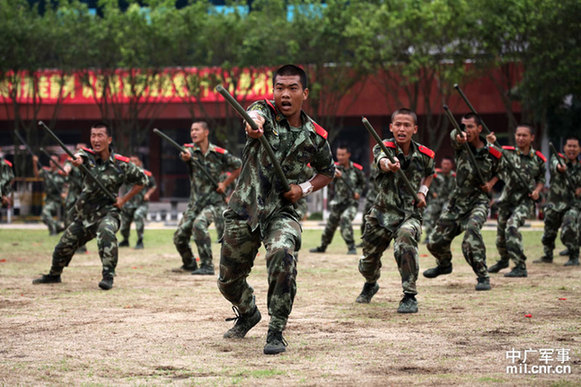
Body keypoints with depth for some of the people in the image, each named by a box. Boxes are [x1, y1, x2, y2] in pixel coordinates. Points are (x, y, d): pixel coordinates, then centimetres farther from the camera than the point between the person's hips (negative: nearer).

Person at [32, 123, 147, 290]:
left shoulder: (121, 164, -9)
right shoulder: (88, 155, -6)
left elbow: (142, 179, 5)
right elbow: (79, 156, -31)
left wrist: (124, 199, -5)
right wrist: (77, 159, -56)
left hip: (108, 212, -4)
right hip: (84, 215, 4)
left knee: (106, 232, -38)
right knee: (63, 247, 13)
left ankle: (108, 276, -33)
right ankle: (54, 275, 44)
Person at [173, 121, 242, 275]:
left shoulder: (219, 153, -5)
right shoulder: (190, 149, -2)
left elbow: (239, 166, 9)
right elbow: (187, 155, -28)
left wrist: (225, 183, -2)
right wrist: (185, 156, -53)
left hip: (214, 200, -4)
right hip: (195, 202, 4)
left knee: (199, 224, -30)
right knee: (179, 237, 4)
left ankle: (207, 266, -26)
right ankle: (189, 264, 32)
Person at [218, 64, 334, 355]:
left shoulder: (315, 136, -1)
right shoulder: (265, 111, -8)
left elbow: (327, 171, 17)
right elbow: (254, 115, -35)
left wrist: (305, 188, -4)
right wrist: (254, 124, -61)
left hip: (282, 211, -1)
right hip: (244, 209, 1)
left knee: (282, 255, -32)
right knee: (228, 281, 11)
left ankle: (276, 332, -21)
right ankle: (248, 314, 46)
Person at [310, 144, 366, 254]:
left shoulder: (357, 169, -4)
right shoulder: (335, 167, -8)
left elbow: (362, 182, 13)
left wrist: (358, 192, -6)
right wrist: (335, 174, -54)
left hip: (352, 202, -2)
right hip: (338, 202, 2)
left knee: (345, 219, -27)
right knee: (330, 225, 11)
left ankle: (351, 248, -23)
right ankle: (322, 247, 35)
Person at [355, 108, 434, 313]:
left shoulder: (425, 155, -5)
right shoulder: (385, 147, -15)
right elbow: (381, 161, -41)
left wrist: (422, 191, 1)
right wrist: (388, 164, -64)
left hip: (410, 213, -1)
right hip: (383, 211, 1)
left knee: (405, 238, -33)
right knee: (368, 260, 13)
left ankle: (410, 296, -25)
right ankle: (371, 284, 51)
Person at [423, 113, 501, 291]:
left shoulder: (493, 154, -7)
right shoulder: (461, 145, -6)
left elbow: (499, 171, 14)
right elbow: (454, 135, -31)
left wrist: (491, 183, -7)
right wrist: (458, 136, -55)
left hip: (479, 201, -4)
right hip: (457, 200, 4)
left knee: (472, 230, -34)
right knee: (435, 242, 8)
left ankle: (483, 277, -28)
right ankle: (445, 264, 43)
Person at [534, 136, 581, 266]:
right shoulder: (557, 158, -4)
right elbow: (554, 165, -29)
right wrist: (559, 167, -54)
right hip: (555, 203, 1)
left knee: (569, 230, -23)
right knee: (549, 231, 13)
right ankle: (547, 256, 38)